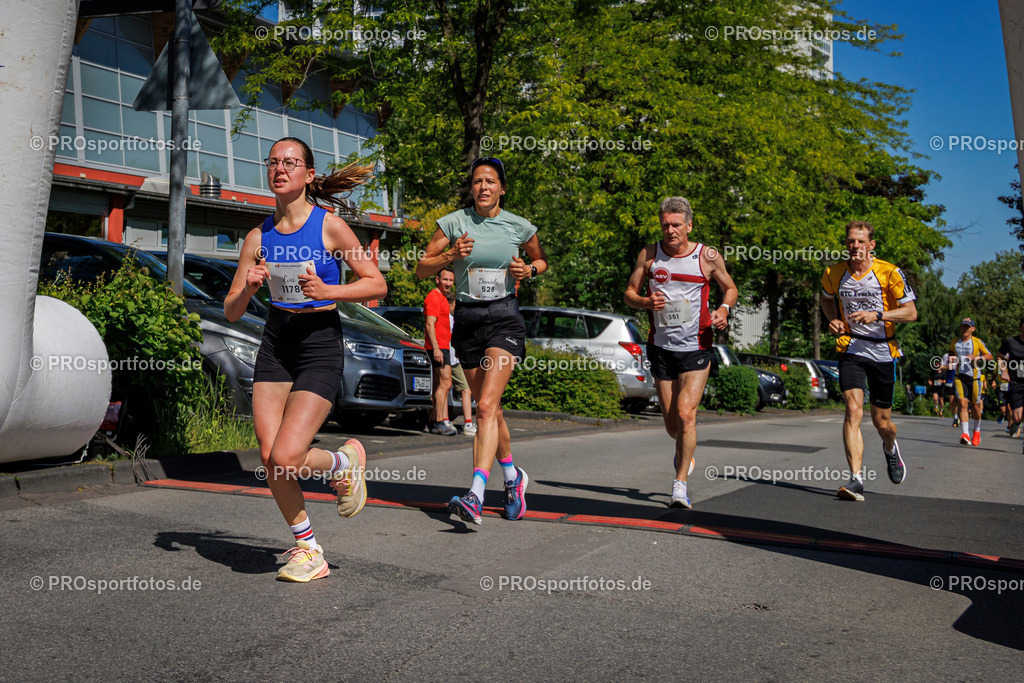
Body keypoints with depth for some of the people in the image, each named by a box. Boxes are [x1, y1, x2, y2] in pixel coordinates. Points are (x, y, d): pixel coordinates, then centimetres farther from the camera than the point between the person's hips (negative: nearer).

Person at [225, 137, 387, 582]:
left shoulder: (329, 225, -5)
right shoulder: (259, 237, 6)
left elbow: (376, 284, -4)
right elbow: (231, 313, 8)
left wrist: (327, 290, -17)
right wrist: (248, 288, -13)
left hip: (321, 345, -5)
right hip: (275, 344, 5)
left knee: (287, 457, -15)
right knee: (268, 457, -1)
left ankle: (344, 462, 19)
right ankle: (308, 549, 18)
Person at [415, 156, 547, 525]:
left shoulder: (519, 226, 2)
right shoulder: (454, 222, 2)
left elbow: (542, 260, 20)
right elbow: (422, 269, 4)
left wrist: (528, 269, -2)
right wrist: (450, 254, -14)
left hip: (504, 317, -2)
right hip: (466, 318, 3)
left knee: (486, 405, -18)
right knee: (489, 408, 10)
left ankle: (475, 496, -25)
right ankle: (513, 476, 33)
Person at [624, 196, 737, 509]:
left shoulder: (708, 257, -3)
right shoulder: (649, 254, 0)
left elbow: (730, 288, 11)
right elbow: (629, 293, 6)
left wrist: (724, 309, -11)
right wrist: (647, 302, -15)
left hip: (697, 346, -2)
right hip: (661, 347, 2)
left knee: (685, 413, -16)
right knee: (671, 423, 9)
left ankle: (680, 483, -5)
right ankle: (685, 450, 44)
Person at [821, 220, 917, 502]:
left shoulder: (889, 273, -10)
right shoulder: (833, 273, -2)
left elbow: (911, 312, -7)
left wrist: (877, 315, -22)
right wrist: (834, 320, 1)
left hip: (883, 351, -1)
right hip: (851, 348, 1)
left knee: (882, 423, 8)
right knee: (854, 410, -19)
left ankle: (890, 449, 45)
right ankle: (856, 480, -21)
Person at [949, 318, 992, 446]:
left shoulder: (978, 342, -3)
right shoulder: (954, 342, 5)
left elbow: (990, 356, 0)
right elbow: (951, 353, 22)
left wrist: (977, 357, -18)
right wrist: (951, 358, -1)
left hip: (974, 378, -1)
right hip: (960, 377, 1)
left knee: (975, 406, 8)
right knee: (963, 404, -14)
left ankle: (976, 431, 32)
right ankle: (965, 434, -20)